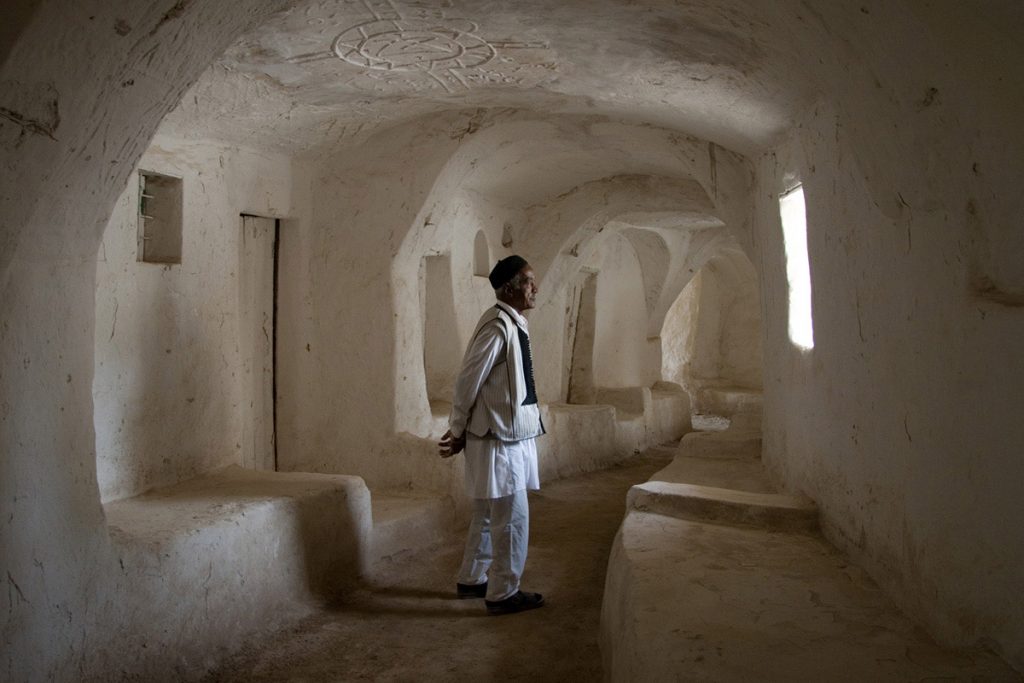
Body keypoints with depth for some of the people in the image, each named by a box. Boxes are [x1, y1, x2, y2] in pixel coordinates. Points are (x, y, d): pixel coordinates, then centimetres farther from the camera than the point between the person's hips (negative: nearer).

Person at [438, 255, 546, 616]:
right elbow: (468, 381, -19)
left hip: (509, 436, 10)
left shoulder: (514, 323, 11)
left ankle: (471, 580, 32)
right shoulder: (498, 325, -19)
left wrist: (460, 431, 14)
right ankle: (503, 593, 13)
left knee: (489, 515, 19)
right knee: (512, 518, 0)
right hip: (499, 438, -10)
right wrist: (458, 432, -8)